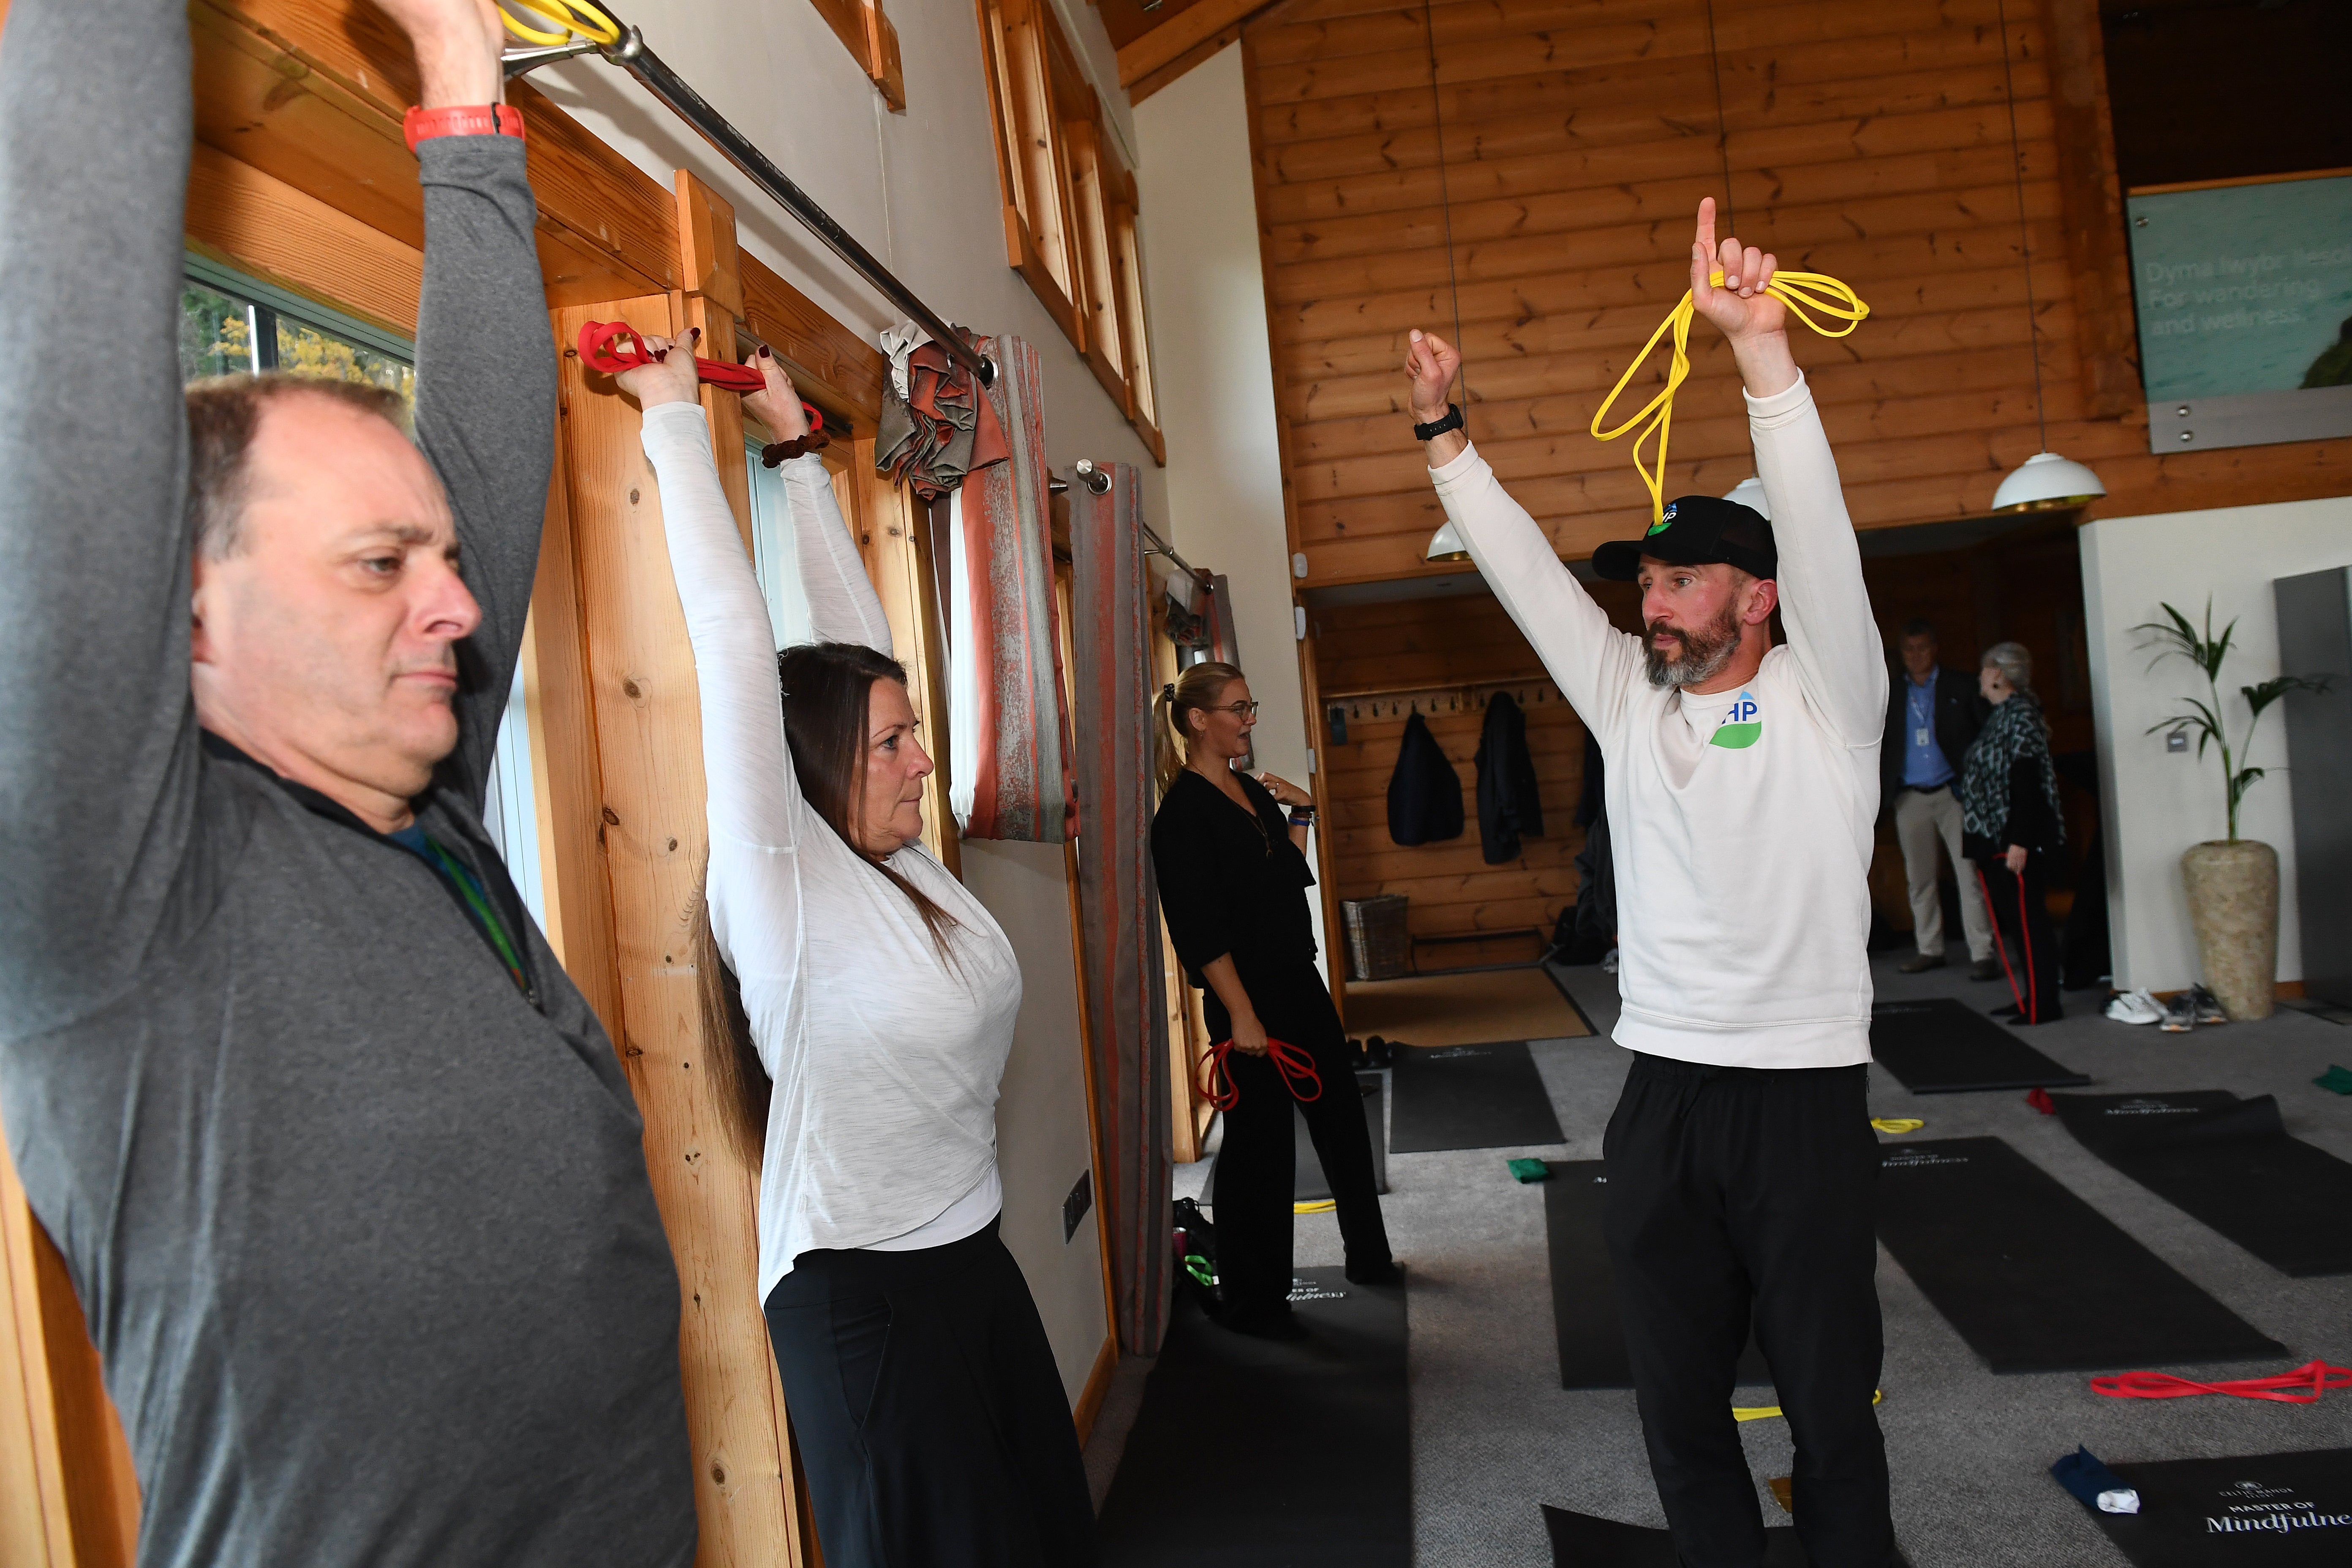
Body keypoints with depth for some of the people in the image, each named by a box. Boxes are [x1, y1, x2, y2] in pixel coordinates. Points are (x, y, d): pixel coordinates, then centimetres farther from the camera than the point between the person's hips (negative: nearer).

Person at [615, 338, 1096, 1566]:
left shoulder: (905, 864, 3)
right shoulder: (781, 884, -15)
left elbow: (851, 629, 7)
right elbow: (733, 636, -19)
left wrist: (796, 443, 14)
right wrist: (676, 422, -12)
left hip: (972, 1257, 7)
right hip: (863, 1295, -7)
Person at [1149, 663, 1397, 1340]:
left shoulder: (1252, 789, 11)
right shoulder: (1182, 813, -15)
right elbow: (1200, 929, -19)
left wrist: (1300, 816, 7)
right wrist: (1240, 1013, -20)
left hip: (1299, 983, 9)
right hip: (1248, 996, -9)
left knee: (1343, 1117, 17)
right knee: (1260, 1144, 0)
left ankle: (1369, 1257, 35)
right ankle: (1252, 1302, 15)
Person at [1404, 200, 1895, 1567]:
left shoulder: (1824, 697, -3)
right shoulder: (1628, 699, 9)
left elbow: (1818, 531, -18)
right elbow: (1524, 568, 7)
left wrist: (1762, 344, -28)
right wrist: (1443, 428, 1)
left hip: (1805, 1095, -4)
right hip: (1662, 1095, 4)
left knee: (1831, 1408, 8)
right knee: (1680, 1407, 13)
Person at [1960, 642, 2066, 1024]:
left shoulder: (2021, 715, -12)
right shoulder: (2001, 716, 16)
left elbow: (2026, 781, -19)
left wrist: (2019, 840, -23)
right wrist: (1979, 840, 18)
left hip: (2018, 840, -10)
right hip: (1996, 841, 10)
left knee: (2027, 922, -5)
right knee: (2011, 921, 13)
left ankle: (2042, 1005, 0)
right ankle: (2030, 998, 20)